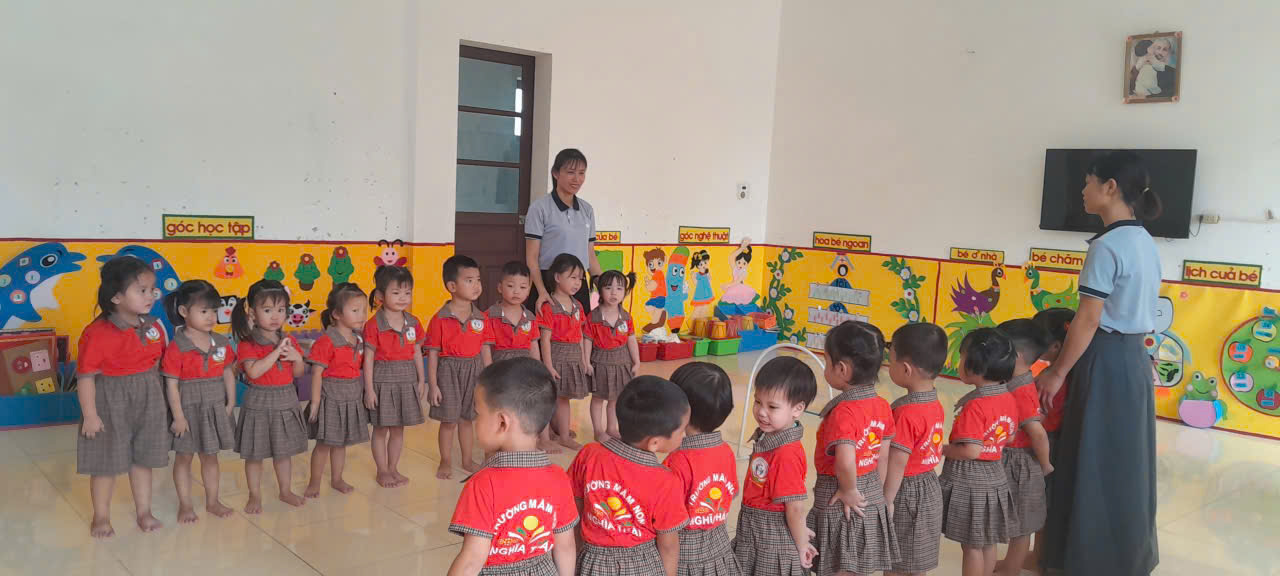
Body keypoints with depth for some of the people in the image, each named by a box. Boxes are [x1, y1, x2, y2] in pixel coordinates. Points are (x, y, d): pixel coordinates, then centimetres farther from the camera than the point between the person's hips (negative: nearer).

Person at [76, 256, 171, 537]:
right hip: (111, 404, -5)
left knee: (143, 459, 15)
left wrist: (158, 397, 10)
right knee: (106, 462, 8)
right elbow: (86, 376, -16)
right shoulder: (97, 333, -19)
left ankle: (144, 512, 29)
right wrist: (89, 414, -17)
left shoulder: (154, 327, -1)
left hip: (148, 403, 5)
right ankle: (101, 516, 27)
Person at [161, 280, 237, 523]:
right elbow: (172, 384, -14)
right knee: (184, 457, 10)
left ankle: (212, 501, 27)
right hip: (189, 410, -4)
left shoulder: (221, 343, 0)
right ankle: (185, 505, 20)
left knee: (210, 457, 16)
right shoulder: (176, 347, -15)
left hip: (215, 409, 4)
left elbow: (228, 375, 5)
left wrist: (230, 404, -1)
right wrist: (178, 416, -15)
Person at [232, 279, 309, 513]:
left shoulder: (289, 340, 4)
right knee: (255, 454, 7)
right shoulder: (247, 343, -12)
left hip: (286, 402, 4)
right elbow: (254, 371, -26)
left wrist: (297, 357, -13)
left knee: (284, 451, 15)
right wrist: (277, 351, -26)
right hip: (259, 403, -4)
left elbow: (298, 373, 7)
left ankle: (285, 491, 30)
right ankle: (255, 496, 21)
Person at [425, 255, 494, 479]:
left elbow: (485, 351, 4)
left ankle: (467, 460, 30)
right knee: (448, 421, 6)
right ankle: (445, 462, 23)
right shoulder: (440, 319, -11)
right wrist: (433, 385, -10)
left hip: (474, 371, 3)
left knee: (467, 419, 15)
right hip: (449, 371, -3)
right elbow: (433, 354, -8)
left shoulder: (481, 318, 1)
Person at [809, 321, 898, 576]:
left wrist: (849, 491, -18)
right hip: (872, 502, 7)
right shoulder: (882, 406, -1)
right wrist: (871, 490, 13)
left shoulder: (842, 412, -24)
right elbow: (883, 458, 6)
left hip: (839, 506, -7)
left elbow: (846, 462, -35)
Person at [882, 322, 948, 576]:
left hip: (906, 493, -8)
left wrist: (886, 500, -14)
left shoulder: (905, 412, -25)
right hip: (928, 488, 8)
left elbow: (897, 463, -23)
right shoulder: (935, 404, 1)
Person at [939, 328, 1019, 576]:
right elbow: (1009, 437, 12)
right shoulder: (1009, 399, 1)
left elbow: (970, 451, -26)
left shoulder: (974, 406, -24)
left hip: (968, 482, -8)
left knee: (971, 545, 4)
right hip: (993, 479, 8)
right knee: (987, 542, 19)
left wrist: (941, 449, -12)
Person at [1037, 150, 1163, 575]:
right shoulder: (1145, 242, 9)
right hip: (1134, 357, 9)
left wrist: (1058, 372, -11)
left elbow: (1088, 321, -19)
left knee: (1094, 464, 3)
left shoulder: (1107, 246, -18)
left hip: (1106, 361, -9)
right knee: (1124, 463, 18)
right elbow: (1132, 310, 11)